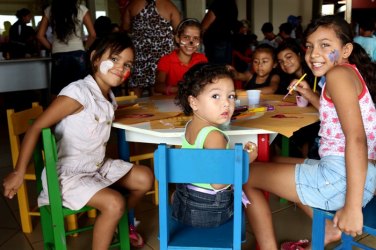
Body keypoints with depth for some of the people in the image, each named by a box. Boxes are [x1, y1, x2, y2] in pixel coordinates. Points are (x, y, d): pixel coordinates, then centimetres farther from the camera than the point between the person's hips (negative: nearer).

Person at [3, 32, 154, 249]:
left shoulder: (109, 96, 3)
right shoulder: (78, 92, -22)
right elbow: (36, 128, -21)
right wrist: (19, 173, -20)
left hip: (97, 166, 9)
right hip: (67, 173, -9)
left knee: (146, 178, 9)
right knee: (114, 203, -27)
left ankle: (118, 224, 30)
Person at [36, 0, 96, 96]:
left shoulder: (49, 11, 7)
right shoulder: (81, 9, 2)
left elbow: (40, 36, 5)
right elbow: (92, 34, 0)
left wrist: (52, 48, 14)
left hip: (58, 56, 1)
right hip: (78, 55, -1)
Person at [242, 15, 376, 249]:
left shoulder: (339, 73, -14)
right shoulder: (351, 73, 15)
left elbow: (356, 138, -24)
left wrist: (352, 206, -27)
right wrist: (310, 94, 20)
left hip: (341, 176, -10)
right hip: (357, 176, 10)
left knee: (247, 175, 3)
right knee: (278, 164, 31)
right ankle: (328, 228, 20)